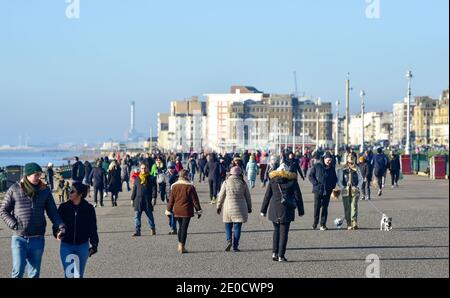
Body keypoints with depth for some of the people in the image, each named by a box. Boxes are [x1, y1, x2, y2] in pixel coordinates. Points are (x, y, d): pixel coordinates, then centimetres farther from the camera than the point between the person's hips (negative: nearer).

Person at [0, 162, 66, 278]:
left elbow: (52, 211, 5)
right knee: (18, 271, -11)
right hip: (19, 238, -2)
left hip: (37, 239, 2)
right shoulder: (14, 189, -2)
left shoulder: (45, 190, 4)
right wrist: (13, 224, -13)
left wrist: (61, 226, -11)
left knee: (34, 273, 9)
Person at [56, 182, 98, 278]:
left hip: (83, 246, 0)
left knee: (79, 275, 11)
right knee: (68, 274, -3)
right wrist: (57, 233, -20)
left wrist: (94, 245, 1)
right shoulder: (63, 207, -4)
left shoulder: (89, 208, -5)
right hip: (66, 246, 0)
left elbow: (93, 228, 1)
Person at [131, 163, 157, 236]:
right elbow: (134, 190, 14)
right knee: (137, 216, -2)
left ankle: (152, 229, 23)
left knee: (150, 215, 8)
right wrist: (132, 199, 11)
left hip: (148, 200, -2)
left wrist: (154, 197, -11)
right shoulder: (137, 179, 11)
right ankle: (137, 231, 0)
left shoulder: (151, 178, 3)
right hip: (138, 200, 2)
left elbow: (154, 188, -1)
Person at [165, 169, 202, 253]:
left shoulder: (174, 186, 1)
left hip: (177, 210, 4)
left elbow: (171, 199, 5)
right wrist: (198, 210, 2)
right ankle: (182, 247, 0)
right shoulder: (190, 186, -9)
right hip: (187, 210, -4)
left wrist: (168, 210, 12)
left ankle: (180, 245, 16)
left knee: (180, 227, 17)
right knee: (184, 228, 0)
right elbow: (195, 199, -5)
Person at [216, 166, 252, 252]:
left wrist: (219, 206, 14)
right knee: (237, 227, 4)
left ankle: (229, 240, -11)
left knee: (228, 225, 12)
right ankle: (235, 246, 2)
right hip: (240, 208, 0)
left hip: (228, 207, 0)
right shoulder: (243, 183, 2)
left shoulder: (226, 182, -1)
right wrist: (249, 207, 21)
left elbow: (221, 196, 4)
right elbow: (248, 196, 9)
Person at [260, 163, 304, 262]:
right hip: (287, 210, -2)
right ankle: (281, 255, -1)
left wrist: (263, 210, 13)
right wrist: (301, 211, 9)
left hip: (274, 209, 2)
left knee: (276, 230, 17)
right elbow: (298, 197, 4)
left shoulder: (272, 181, 6)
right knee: (284, 232, 1)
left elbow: (267, 196, 7)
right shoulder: (292, 181, 2)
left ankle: (274, 253, 10)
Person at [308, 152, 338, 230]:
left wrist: (332, 186, 4)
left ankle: (323, 224, 7)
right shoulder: (317, 166, 0)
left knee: (325, 207, 3)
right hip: (318, 190, -3)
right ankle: (315, 223, 9)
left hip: (327, 191, 3)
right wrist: (315, 183, -10)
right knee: (317, 206, -4)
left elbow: (335, 179, 21)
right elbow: (310, 176, 0)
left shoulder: (332, 168, 11)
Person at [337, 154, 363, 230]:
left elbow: (360, 179, 8)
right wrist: (343, 188, -9)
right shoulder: (342, 169, 7)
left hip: (354, 191, 0)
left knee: (354, 207, -12)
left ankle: (354, 222, -19)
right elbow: (339, 180, 5)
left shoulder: (357, 169, 9)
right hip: (346, 191, 1)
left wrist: (358, 188, -7)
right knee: (347, 208, 2)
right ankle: (349, 224, 7)